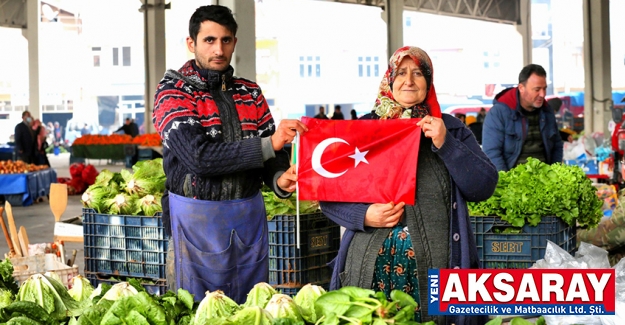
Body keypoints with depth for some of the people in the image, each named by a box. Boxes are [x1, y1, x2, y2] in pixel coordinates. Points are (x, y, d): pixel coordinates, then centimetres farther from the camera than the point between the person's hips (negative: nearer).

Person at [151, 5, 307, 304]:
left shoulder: (250, 93, 10)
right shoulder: (172, 92, -6)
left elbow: (272, 153, 7)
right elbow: (198, 156, -20)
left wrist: (280, 179, -17)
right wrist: (268, 144, -22)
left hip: (250, 216, 4)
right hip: (197, 220, -4)